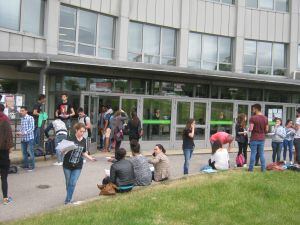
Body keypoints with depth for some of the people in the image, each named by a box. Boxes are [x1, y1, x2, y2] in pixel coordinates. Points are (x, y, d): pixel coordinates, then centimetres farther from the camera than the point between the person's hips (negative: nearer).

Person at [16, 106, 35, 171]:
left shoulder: (30, 118, -9)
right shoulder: (22, 118, 10)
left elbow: (32, 128, -15)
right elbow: (22, 128, 17)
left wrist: (23, 133, -22)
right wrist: (19, 132, -2)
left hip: (29, 138, -6)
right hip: (23, 138, 6)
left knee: (30, 152, -1)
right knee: (24, 152, 11)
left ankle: (31, 166, 8)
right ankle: (25, 165, 22)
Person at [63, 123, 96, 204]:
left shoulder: (84, 140, 2)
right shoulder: (71, 138, -13)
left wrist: (90, 158, 4)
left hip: (77, 166, 2)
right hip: (67, 165, -2)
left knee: (73, 183, -4)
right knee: (68, 183, 12)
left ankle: (68, 200, 8)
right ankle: (69, 199, 32)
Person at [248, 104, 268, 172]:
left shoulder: (253, 118, -13)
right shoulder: (265, 118, 4)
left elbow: (251, 129, -19)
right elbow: (266, 130, 5)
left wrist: (249, 129, 2)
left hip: (254, 139, -4)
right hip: (262, 138, 4)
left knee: (253, 153, 2)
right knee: (262, 153, 11)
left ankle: (251, 168, 7)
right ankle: (263, 168, 13)